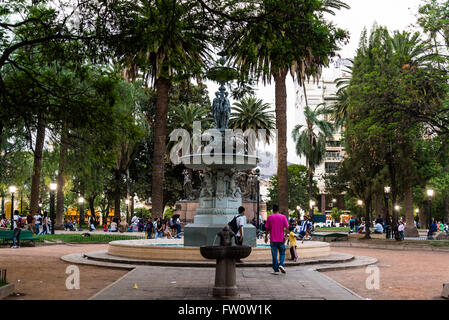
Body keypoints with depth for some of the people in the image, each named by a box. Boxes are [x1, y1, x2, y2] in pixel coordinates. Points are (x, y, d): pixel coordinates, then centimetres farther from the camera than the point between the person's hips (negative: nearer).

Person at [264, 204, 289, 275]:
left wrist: (266, 237, 13)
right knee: (282, 253, 14)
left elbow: (267, 228, 2)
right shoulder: (283, 217, -2)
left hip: (273, 239, 0)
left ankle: (276, 270, 5)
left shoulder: (270, 217, -1)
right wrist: (285, 236, 3)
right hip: (281, 239, 0)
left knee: (274, 255, 5)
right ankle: (281, 264, -8)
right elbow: (286, 228, -5)